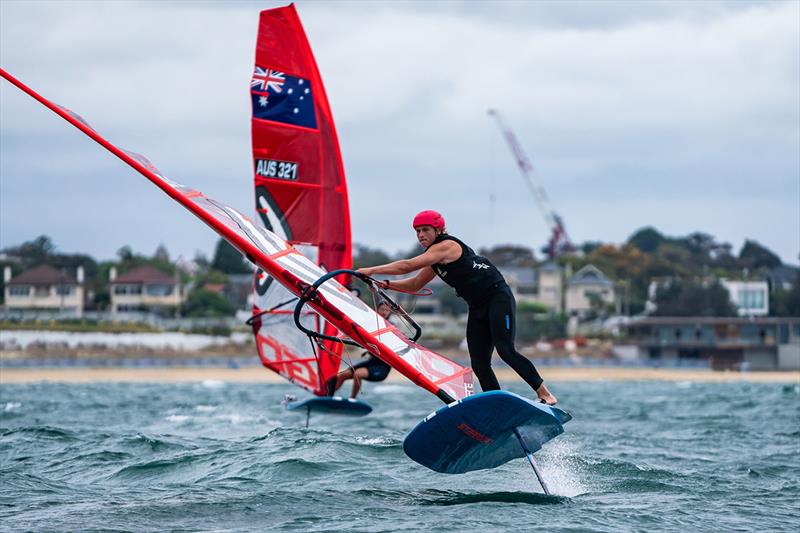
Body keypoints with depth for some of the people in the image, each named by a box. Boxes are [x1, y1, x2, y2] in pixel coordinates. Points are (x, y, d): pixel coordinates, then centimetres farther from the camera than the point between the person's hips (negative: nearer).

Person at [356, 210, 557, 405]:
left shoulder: (447, 246, -14)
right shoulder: (435, 258, 16)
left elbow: (408, 266, -19)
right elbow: (415, 284, 26)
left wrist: (372, 270, -15)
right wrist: (385, 284, 12)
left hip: (498, 296, -10)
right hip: (478, 307, 10)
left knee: (505, 350, -21)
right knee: (479, 363, -1)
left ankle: (544, 393, -15)